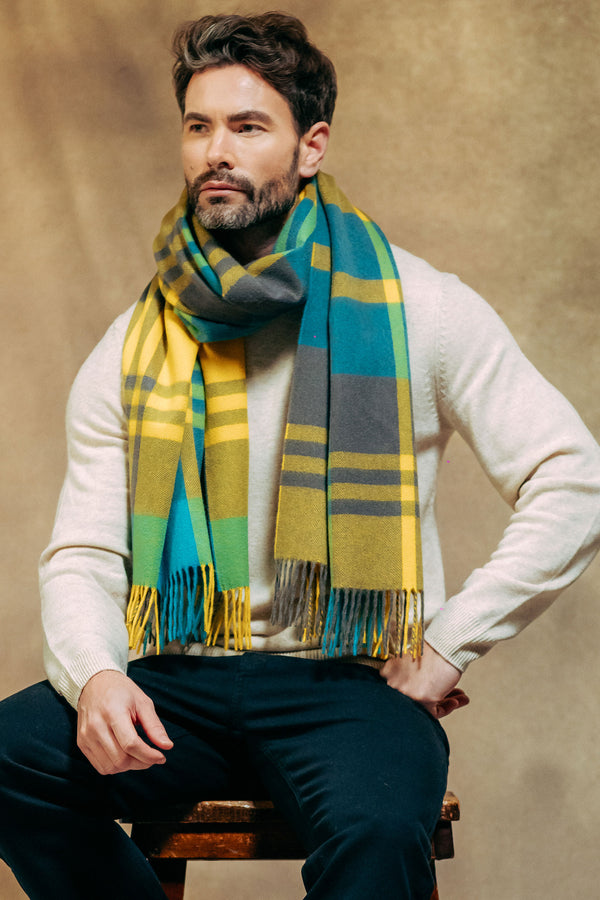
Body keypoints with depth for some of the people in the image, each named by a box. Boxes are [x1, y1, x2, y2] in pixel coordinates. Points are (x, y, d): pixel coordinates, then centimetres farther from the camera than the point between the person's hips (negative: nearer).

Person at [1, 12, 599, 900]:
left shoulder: (419, 311, 1)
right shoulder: (131, 352, 9)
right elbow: (81, 555, 8)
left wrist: (447, 647, -6)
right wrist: (95, 675, -14)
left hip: (346, 682, -3)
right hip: (179, 681, 4)